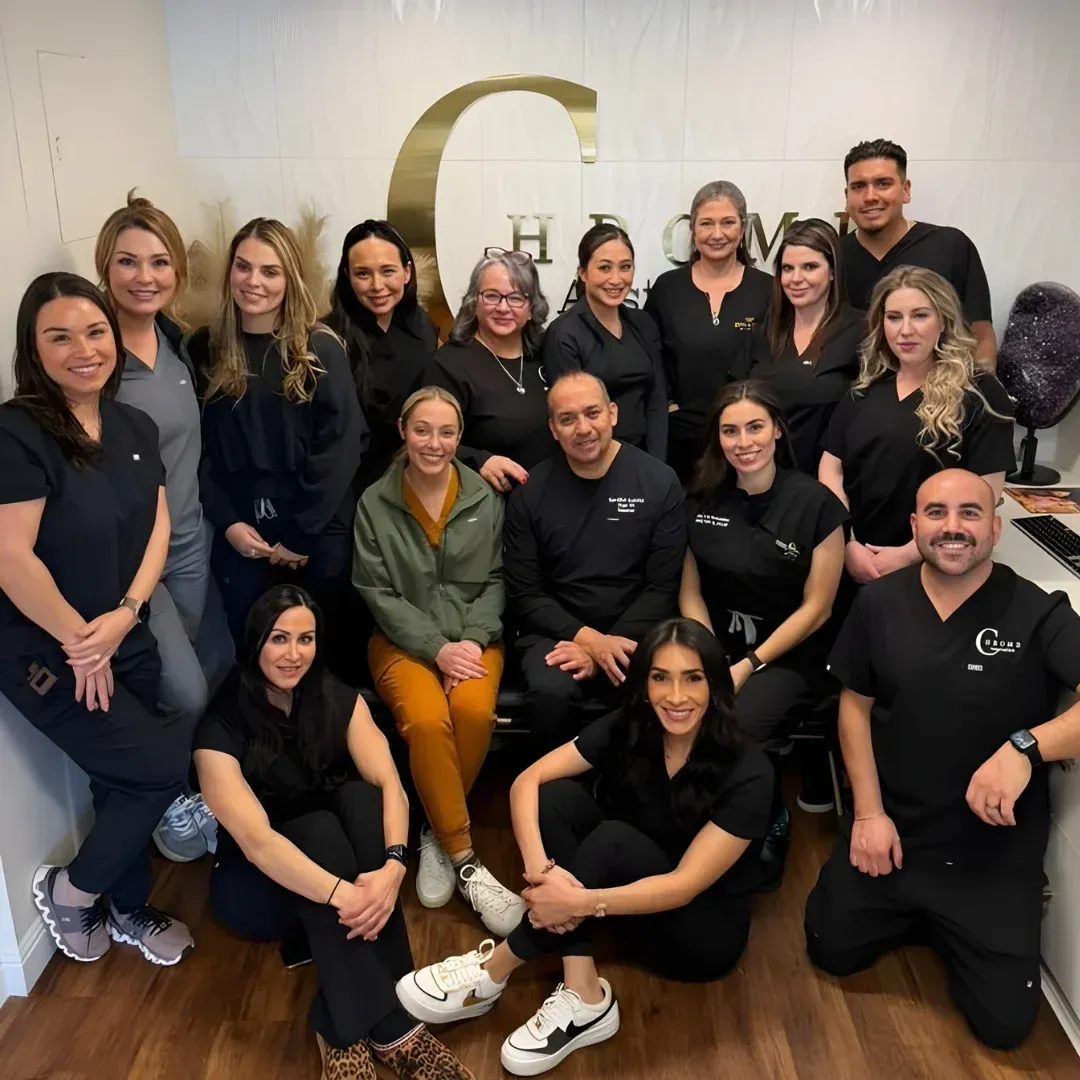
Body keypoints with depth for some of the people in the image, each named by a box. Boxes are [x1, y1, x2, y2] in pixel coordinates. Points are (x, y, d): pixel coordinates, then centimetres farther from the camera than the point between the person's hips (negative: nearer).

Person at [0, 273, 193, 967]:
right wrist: (79, 641, -14)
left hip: (127, 641, 7)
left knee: (128, 780, 16)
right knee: (165, 764, -3)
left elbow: (157, 528, 2)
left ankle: (129, 909, 40)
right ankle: (70, 890, 21)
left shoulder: (135, 428, 4)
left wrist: (124, 615, -12)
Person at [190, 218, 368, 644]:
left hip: (316, 537, -2)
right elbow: (199, 447, 4)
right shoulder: (206, 350, 3)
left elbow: (341, 446, -10)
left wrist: (301, 533, -12)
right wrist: (226, 522, -7)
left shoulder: (321, 350, -5)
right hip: (238, 535, 2)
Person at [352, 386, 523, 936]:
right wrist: (437, 648, -14)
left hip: (474, 634, 1)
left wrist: (472, 642, -11)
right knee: (426, 721, -30)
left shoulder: (485, 499, 4)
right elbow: (378, 592, -3)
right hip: (403, 640, -1)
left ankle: (438, 833, -7)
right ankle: (466, 863, -17)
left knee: (475, 710, -31)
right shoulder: (374, 503, 0)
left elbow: (495, 580, 5)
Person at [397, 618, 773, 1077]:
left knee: (613, 839, -33)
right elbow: (527, 781, -17)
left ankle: (493, 971, -19)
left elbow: (685, 885, -27)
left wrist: (580, 903, -37)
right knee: (558, 798, -21)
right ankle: (582, 999, -25)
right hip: (634, 908, 5)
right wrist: (539, 868, -35)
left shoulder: (747, 773, -22)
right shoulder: (626, 730, -11)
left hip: (706, 931, -4)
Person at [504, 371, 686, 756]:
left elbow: (663, 587, -2)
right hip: (556, 633, 0)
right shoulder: (530, 493, 2)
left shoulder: (659, 482, 0)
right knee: (550, 692, -31)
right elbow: (524, 594, 2)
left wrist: (607, 646, -14)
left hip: (632, 633, 0)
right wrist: (587, 638, -14)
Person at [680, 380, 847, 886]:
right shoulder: (700, 499, 3)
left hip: (791, 655, -3)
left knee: (742, 724, -31)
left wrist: (748, 666, -13)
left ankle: (770, 825, -1)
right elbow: (690, 592, 6)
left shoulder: (816, 503, -8)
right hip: (715, 646, 3)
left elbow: (816, 608, -7)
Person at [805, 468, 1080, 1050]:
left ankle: (953, 926, 30)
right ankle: (916, 911, 32)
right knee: (832, 950, 5)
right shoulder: (878, 602, -3)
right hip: (892, 828, 3)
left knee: (1003, 1021, 0)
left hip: (994, 851, -2)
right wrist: (869, 812, -4)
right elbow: (855, 706, 4)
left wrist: (1025, 746, -41)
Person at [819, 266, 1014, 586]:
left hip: (931, 571, -4)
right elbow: (831, 468, 3)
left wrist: (907, 555, -16)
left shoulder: (979, 394, -7)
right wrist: (847, 545, -10)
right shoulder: (865, 390, 7)